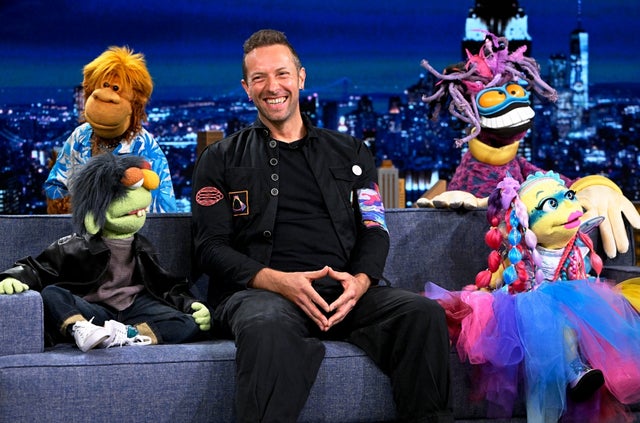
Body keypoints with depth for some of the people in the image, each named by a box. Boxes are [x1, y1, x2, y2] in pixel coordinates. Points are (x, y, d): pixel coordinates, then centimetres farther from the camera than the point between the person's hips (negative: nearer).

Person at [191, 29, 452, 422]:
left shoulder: (350, 152, 23)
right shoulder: (221, 160, 16)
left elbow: (374, 231, 15)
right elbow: (211, 247, 6)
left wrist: (360, 281, -10)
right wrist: (279, 281, -13)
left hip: (345, 291, 3)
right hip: (260, 290, -3)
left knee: (424, 312, -27)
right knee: (267, 326, -41)